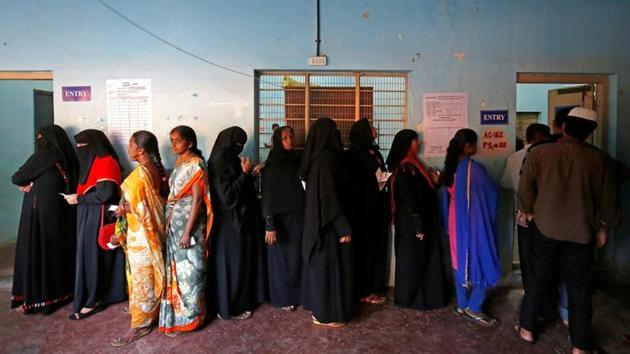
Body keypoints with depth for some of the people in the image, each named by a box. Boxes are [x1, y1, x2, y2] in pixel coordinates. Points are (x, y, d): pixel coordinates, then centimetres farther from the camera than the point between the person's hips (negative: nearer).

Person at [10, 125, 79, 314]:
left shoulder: (43, 156, -14)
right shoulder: (67, 157, 6)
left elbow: (16, 178, -8)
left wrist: (26, 183, 13)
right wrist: (30, 183, 0)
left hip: (41, 211, -7)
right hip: (61, 211, 7)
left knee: (34, 253, 3)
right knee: (59, 250, 15)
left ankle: (35, 300, 11)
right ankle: (63, 291, 25)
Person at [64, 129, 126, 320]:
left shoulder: (106, 163, -15)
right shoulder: (92, 162, 16)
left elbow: (105, 193, -23)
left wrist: (78, 199, -14)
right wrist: (76, 197, 5)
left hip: (98, 217, -9)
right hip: (88, 216, 10)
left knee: (93, 256, -4)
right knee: (89, 255, 12)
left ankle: (93, 301, 6)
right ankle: (97, 296, 22)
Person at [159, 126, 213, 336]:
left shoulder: (196, 165, -14)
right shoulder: (179, 164, 11)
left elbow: (197, 200, -19)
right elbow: (174, 195, 14)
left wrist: (187, 231, -21)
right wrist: (170, 223, 12)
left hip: (188, 223, -8)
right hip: (174, 223, 8)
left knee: (189, 270, 3)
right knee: (176, 268, 16)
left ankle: (188, 317, 17)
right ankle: (176, 313, 31)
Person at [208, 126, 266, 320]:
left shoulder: (231, 159, 8)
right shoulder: (219, 161, -18)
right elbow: (228, 194, -23)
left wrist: (250, 173, 2)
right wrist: (245, 173, -18)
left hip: (241, 218, 9)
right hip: (229, 222, -9)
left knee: (243, 260, 17)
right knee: (231, 263, 3)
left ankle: (242, 300, 32)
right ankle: (229, 307, 18)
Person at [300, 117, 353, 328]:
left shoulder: (317, 157, 8)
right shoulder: (327, 158, -20)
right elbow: (330, 195, -24)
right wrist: (343, 227, -20)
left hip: (317, 221, 10)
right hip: (329, 224, -10)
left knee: (320, 263, 18)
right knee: (329, 265, 2)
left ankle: (317, 306, 31)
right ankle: (326, 314, 15)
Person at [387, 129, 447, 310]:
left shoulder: (411, 164, 10)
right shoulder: (404, 167, -19)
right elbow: (408, 198, -22)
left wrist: (435, 182, 10)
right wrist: (419, 225, -21)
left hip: (422, 221, 10)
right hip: (412, 224, -10)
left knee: (423, 260, 17)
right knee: (412, 261, 4)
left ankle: (425, 296, 31)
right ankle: (409, 298, 20)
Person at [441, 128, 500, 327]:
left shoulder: (451, 167, 2)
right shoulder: (473, 168, -20)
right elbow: (491, 193, -10)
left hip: (456, 220, 7)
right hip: (474, 221, -7)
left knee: (461, 261, 15)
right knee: (484, 264, 6)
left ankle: (462, 305, 25)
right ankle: (474, 308, 10)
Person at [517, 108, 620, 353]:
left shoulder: (539, 152, -10)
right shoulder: (599, 159, -7)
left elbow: (525, 187, -5)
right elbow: (608, 198, 0)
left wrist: (528, 212, 10)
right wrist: (604, 227, 13)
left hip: (544, 227, 0)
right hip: (581, 231, 0)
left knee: (538, 278, 14)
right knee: (579, 286, 12)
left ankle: (528, 329, 26)